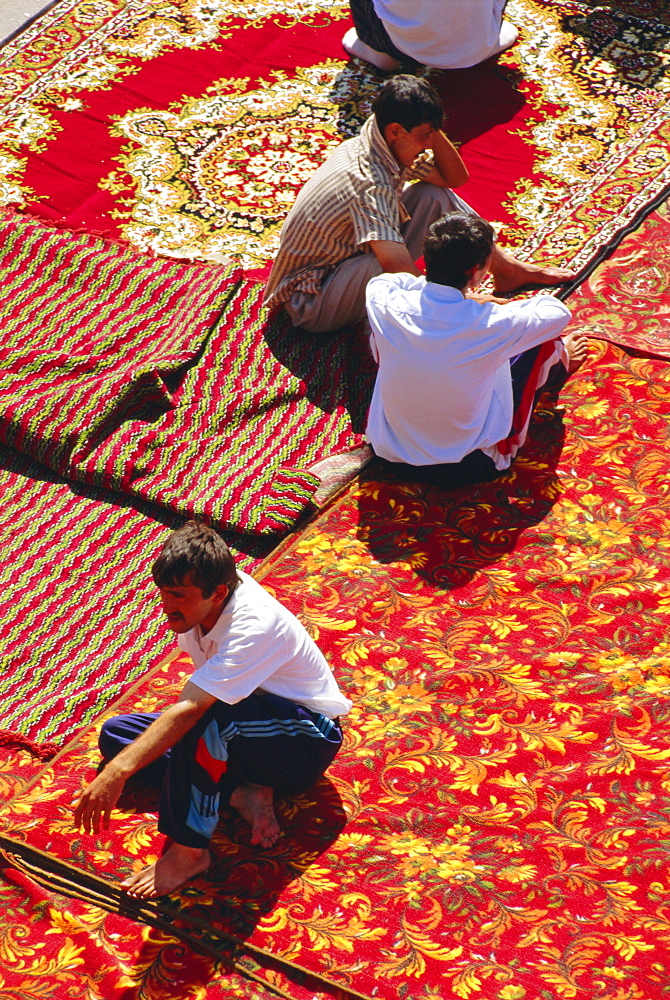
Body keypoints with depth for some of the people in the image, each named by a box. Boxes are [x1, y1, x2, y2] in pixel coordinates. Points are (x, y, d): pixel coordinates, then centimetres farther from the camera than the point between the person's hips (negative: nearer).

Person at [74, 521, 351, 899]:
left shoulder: (255, 625, -33)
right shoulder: (202, 598, -9)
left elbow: (191, 710, -43)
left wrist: (117, 773, -49)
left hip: (307, 742, -9)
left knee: (205, 716, -38)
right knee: (115, 733, -2)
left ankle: (189, 850, -28)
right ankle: (243, 793, -12)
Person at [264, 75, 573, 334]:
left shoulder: (381, 145, -5)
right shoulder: (368, 183, -33)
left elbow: (455, 178, 5)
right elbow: (403, 275, -41)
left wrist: (432, 131, -12)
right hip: (311, 304, -10)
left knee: (434, 196, 3)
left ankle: (507, 268, 16)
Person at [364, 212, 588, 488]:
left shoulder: (388, 308, -18)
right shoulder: (491, 325, -27)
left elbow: (380, 281, 10)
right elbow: (557, 312, -5)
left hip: (391, 458, 3)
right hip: (470, 466, -3)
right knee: (541, 340, 9)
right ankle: (558, 361, 50)